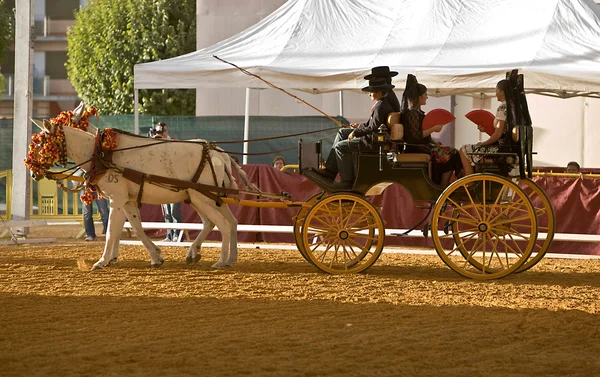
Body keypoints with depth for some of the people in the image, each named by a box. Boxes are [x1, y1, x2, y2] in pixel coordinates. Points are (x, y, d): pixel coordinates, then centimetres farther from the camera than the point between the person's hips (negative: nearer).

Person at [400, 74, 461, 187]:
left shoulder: (417, 112, 16)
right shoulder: (411, 113, -16)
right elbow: (417, 136, -23)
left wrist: (435, 143, 9)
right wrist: (433, 129, -16)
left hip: (424, 146, 10)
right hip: (417, 149, -10)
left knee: (453, 152, 2)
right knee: (449, 156, -14)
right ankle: (443, 188, -9)